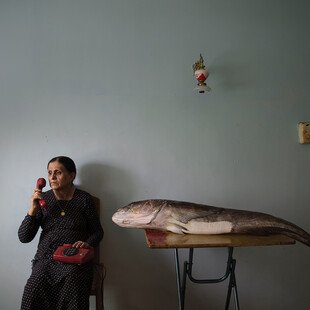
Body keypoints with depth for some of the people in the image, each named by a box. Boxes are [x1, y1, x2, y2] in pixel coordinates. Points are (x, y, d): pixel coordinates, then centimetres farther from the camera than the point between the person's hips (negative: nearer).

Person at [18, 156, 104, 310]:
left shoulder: (84, 199, 1)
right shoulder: (43, 199, 6)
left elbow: (97, 231, 10)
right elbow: (24, 238, 4)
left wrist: (87, 243, -11)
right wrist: (33, 210, -9)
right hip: (46, 258, 2)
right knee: (32, 298, -22)